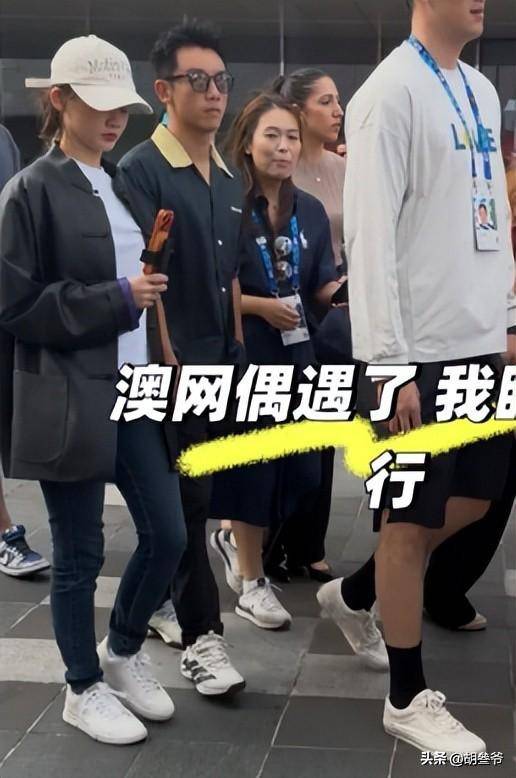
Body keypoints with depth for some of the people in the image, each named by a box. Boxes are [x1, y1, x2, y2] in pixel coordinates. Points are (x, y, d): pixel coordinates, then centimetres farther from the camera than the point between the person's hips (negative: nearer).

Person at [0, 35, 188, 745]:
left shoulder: (123, 186, 13)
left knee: (168, 535, 7)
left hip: (137, 391, 7)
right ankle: (84, 688, 24)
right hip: (71, 402, -6)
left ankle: (123, 652, 31)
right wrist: (118, 300, -17)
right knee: (80, 553, 5)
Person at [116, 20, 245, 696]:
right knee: (187, 501, -2)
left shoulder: (229, 181, 13)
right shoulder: (141, 170, -10)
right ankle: (202, 634, 7)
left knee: (186, 499, 16)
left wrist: (236, 351, 15)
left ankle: (161, 598, 34)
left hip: (218, 366, 7)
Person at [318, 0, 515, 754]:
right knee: (411, 521, 3)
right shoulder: (392, 91, -11)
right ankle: (409, 698, 18)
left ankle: (354, 595, 38)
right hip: (419, 349, -8)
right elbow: (371, 233, -16)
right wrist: (388, 363, -18)